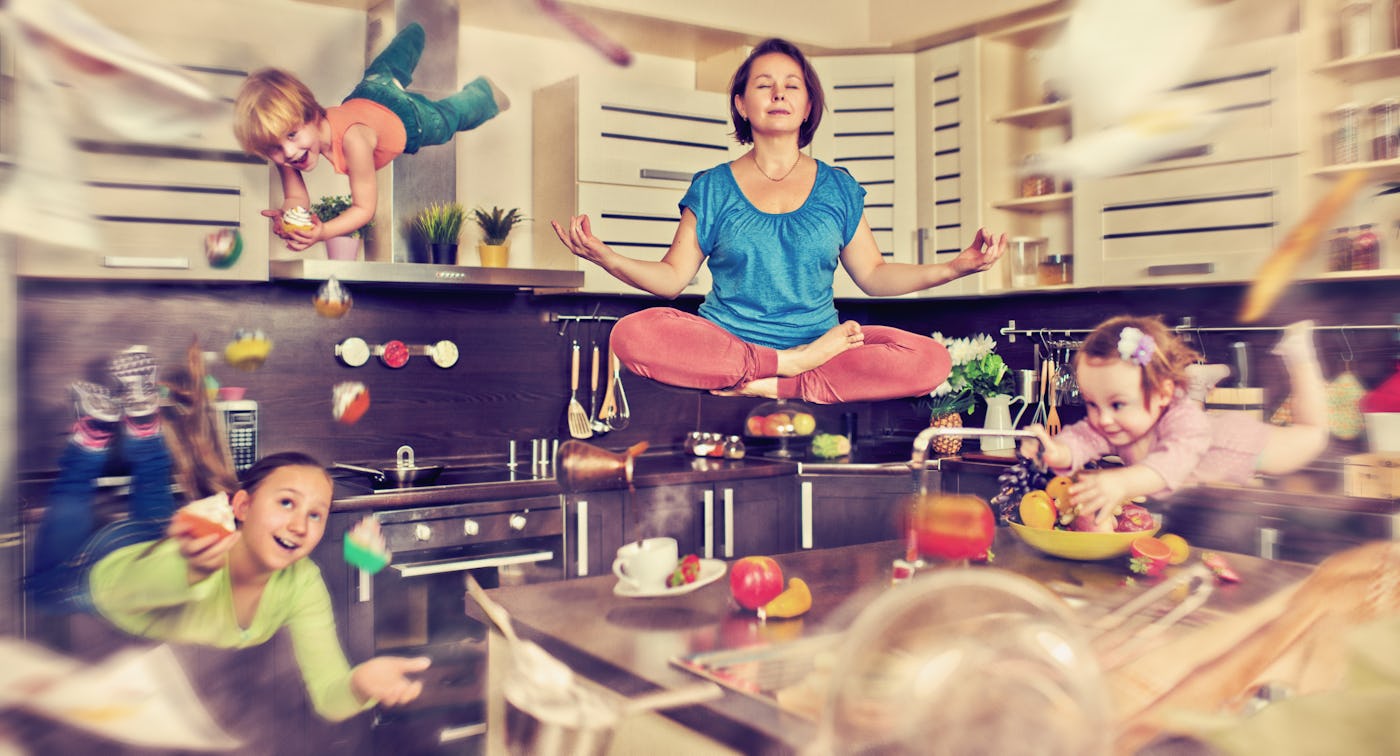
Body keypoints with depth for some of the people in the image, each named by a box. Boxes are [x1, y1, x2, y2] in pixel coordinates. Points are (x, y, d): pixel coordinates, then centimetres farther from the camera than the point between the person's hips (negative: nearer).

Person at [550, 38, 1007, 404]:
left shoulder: (838, 189, 13)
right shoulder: (712, 188, 9)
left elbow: (874, 276, 14)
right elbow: (672, 278, 6)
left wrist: (957, 266, 2)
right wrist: (606, 257, -12)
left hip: (820, 342, 2)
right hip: (724, 342, -1)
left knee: (930, 360, -25)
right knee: (633, 334, -31)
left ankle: (769, 386, -24)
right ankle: (795, 364, -23)